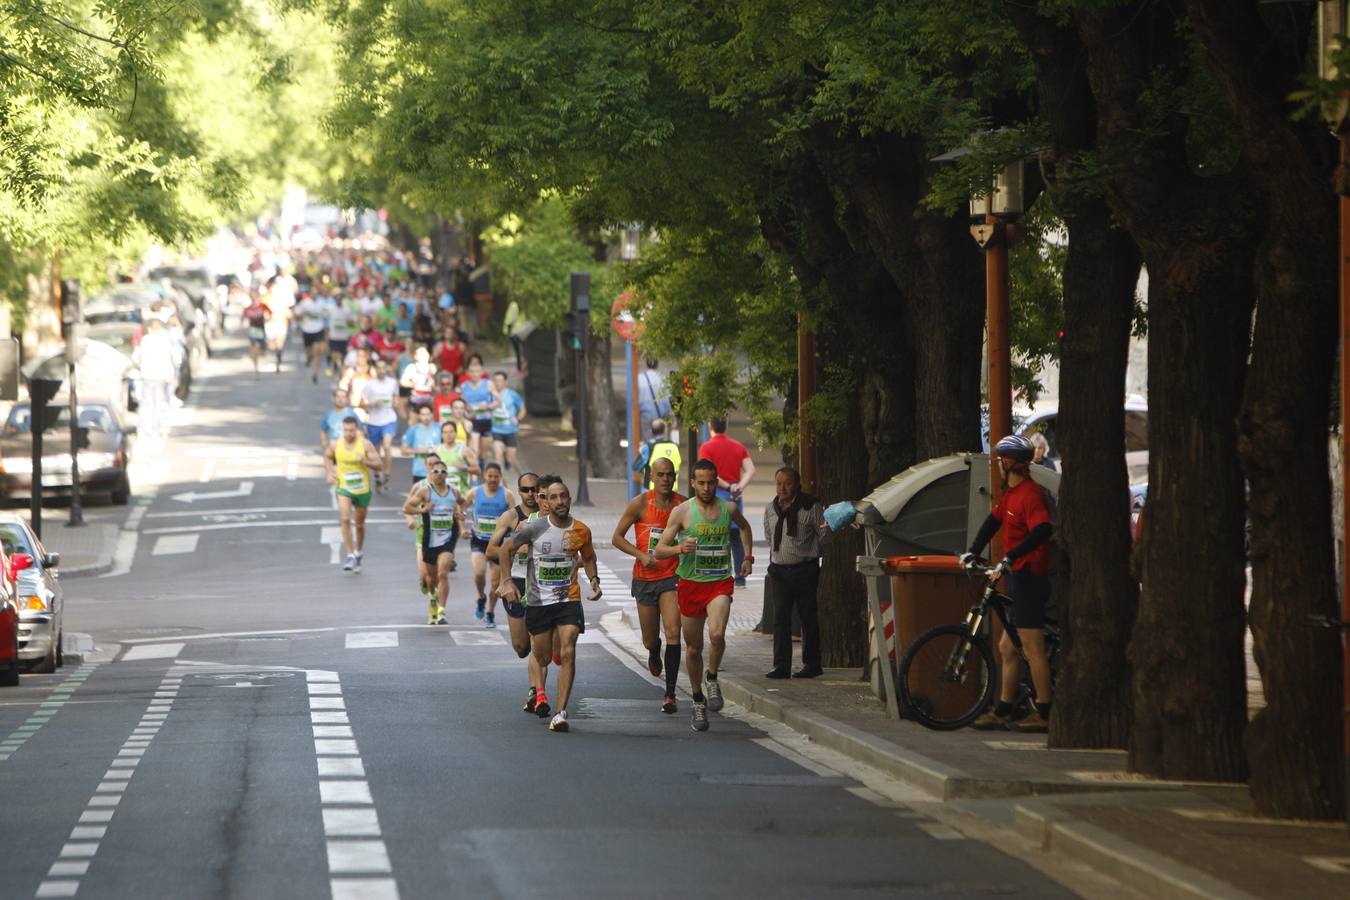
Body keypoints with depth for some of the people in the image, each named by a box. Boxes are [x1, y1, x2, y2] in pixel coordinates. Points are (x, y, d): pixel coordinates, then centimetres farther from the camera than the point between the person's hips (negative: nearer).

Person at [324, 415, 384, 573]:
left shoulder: (365, 445, -11)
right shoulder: (336, 445, -5)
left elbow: (379, 465, -10)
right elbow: (327, 456, 17)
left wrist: (365, 461, -27)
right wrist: (330, 473, 3)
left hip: (362, 489, 0)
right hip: (343, 488, 0)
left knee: (359, 524, 14)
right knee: (345, 519, -22)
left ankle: (359, 552, 40)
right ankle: (350, 556, -20)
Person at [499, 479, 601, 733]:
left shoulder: (581, 531, -1)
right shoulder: (534, 528, -9)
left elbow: (588, 557, 19)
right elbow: (505, 549, 3)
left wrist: (594, 579, 1)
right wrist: (507, 582, -5)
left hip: (569, 600, 0)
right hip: (537, 601, 0)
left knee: (567, 653, -17)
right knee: (542, 657, 10)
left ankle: (561, 713, -14)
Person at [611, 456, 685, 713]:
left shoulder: (683, 505, -2)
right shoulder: (640, 504, -7)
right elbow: (616, 538, -2)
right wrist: (641, 555, -15)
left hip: (672, 577, 0)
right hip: (645, 578, 0)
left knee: (673, 632, -17)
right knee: (650, 639, 10)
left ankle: (670, 693, -14)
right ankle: (654, 654, 50)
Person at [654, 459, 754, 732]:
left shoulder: (728, 509, 4)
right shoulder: (682, 511, -4)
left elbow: (744, 527, 29)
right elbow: (659, 551, -5)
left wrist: (747, 557, 21)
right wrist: (680, 548, -24)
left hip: (720, 583, 0)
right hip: (690, 584, 0)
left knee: (717, 634, -26)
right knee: (693, 647, 8)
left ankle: (713, 679, 1)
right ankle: (698, 701, 26)